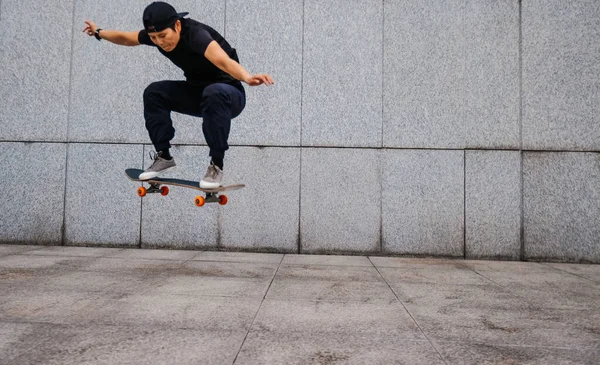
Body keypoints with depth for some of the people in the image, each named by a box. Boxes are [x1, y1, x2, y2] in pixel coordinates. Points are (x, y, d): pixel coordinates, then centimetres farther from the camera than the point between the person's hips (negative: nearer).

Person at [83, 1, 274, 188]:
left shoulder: (196, 34, -30)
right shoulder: (157, 34, -8)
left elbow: (223, 60, -51)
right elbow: (125, 38, 13)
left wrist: (247, 78, -69)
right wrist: (98, 32, 29)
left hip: (229, 95, -7)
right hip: (197, 93, 7)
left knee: (214, 93, -39)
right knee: (154, 92, -10)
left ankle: (216, 164, -27)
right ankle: (164, 156, 3)